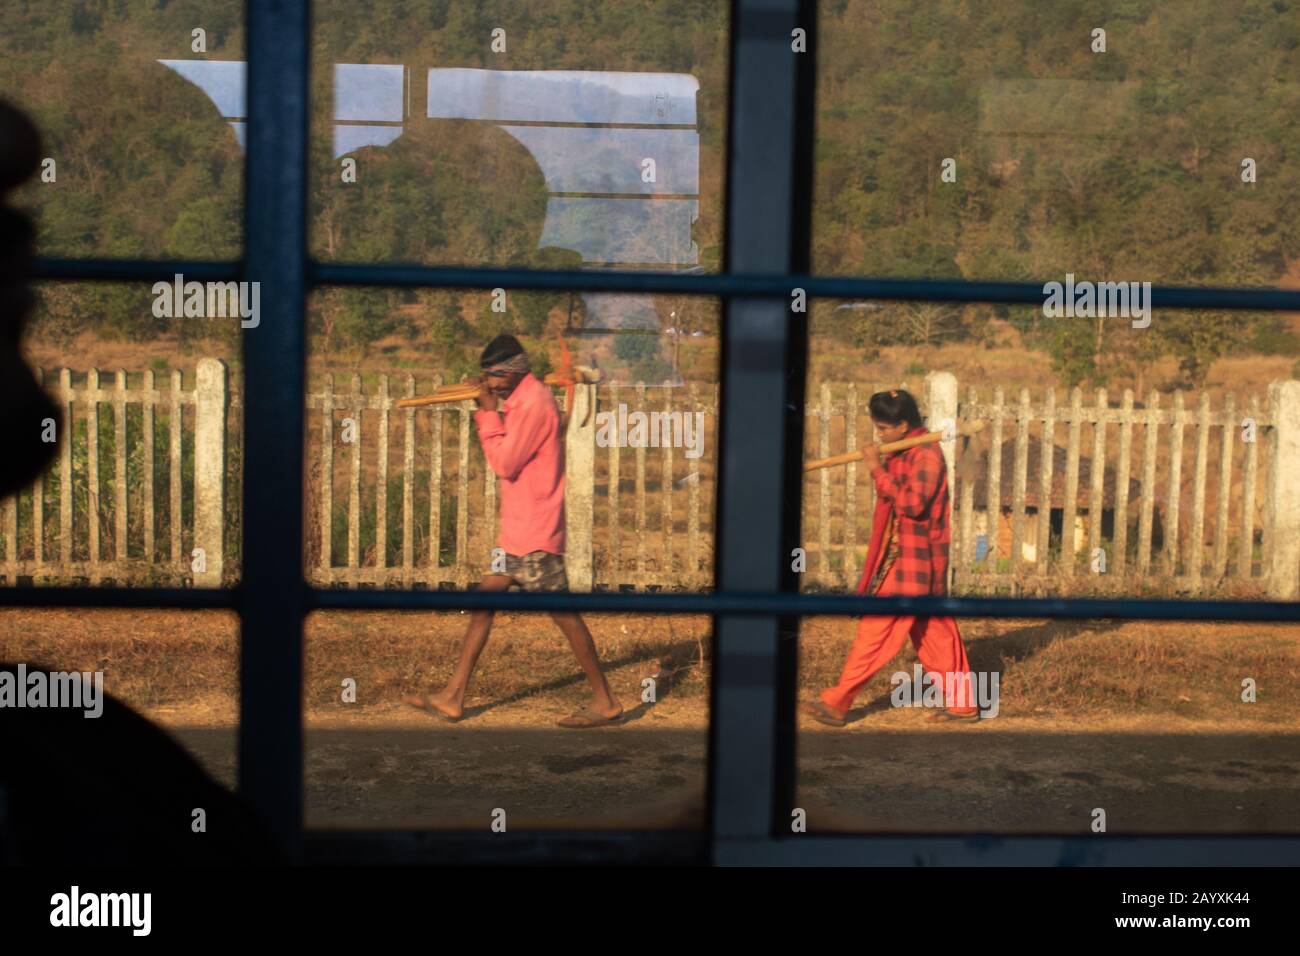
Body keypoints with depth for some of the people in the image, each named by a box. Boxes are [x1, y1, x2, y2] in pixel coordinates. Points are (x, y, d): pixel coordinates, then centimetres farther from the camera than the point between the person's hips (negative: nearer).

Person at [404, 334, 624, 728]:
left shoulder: (534, 403, -17)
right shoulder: (522, 400, 15)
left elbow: (504, 463, -18)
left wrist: (489, 413, -11)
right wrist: (489, 411, 3)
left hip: (535, 532, -10)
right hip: (517, 530, 10)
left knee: (562, 612, -5)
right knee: (483, 601, 11)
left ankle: (606, 703, 3)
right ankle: (453, 697, 17)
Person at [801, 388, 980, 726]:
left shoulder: (927, 453, -15)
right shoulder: (903, 453, 13)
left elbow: (912, 503, -24)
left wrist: (878, 470, -22)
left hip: (912, 561, -10)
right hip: (900, 556, 10)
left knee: (876, 628, -6)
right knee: (934, 631, 12)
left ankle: (836, 704, -3)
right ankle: (962, 702, 18)